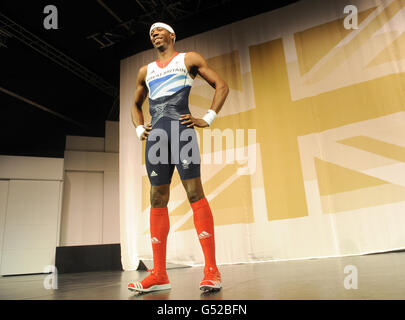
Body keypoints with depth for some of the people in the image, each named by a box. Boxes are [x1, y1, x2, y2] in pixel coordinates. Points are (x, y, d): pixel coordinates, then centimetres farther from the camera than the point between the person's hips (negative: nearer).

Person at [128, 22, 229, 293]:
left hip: (181, 127, -4)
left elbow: (221, 85, 9)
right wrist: (139, 129, 16)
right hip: (155, 134, 5)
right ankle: (159, 275, 5)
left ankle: (212, 270, -10)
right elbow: (136, 105, 36)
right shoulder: (145, 72, 27)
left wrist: (208, 119, -4)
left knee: (194, 192, -14)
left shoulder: (189, 59, 15)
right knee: (157, 199, -1)